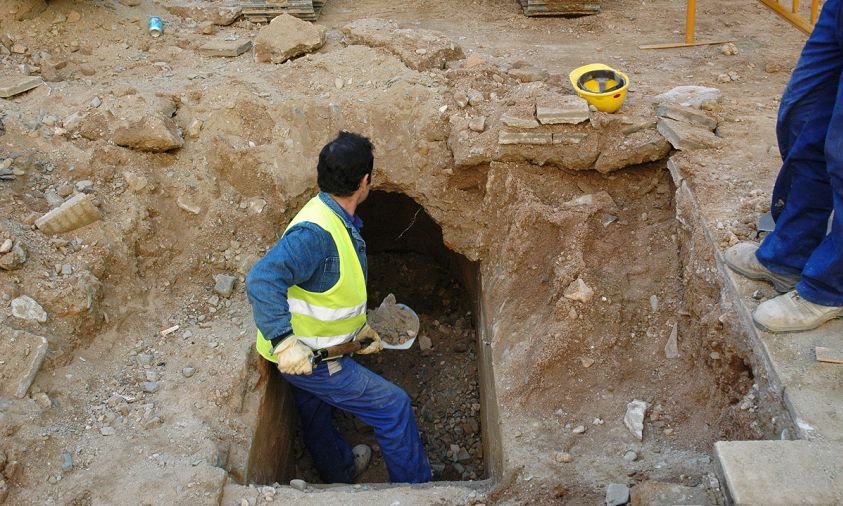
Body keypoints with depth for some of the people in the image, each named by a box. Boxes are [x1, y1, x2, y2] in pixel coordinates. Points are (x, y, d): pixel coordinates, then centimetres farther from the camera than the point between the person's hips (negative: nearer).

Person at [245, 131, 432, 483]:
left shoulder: (336, 218, 2)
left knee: (317, 415, 32)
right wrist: (284, 341, -44)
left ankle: (340, 471, 57)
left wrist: (357, 327, 14)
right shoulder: (315, 232, -32)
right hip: (305, 357, -10)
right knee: (393, 407, 0)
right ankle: (415, 487, 18)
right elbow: (262, 280, -41)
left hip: (305, 350, 10)